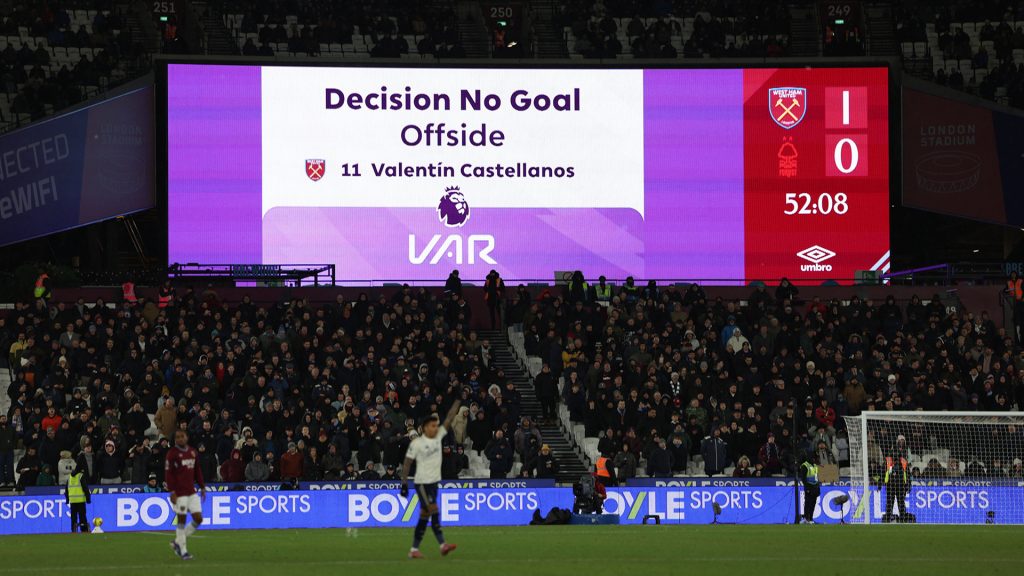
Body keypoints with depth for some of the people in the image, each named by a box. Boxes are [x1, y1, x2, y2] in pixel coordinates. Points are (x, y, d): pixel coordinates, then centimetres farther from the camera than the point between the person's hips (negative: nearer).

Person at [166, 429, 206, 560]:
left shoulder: (193, 452, 11)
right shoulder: (172, 453, -6)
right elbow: (168, 473, -10)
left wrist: (202, 487, 16)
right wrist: (172, 492, -16)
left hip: (192, 492, 6)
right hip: (179, 493, -6)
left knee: (198, 519, 1)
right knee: (182, 520, -3)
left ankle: (178, 541, 16)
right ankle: (183, 551, 5)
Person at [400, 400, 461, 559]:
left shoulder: (439, 436, 4)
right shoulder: (416, 443, -11)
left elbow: (449, 418, 1)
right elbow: (407, 463, -8)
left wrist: (458, 401, -6)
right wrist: (404, 483, -11)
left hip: (434, 481, 7)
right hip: (422, 482, -7)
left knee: (425, 515, 7)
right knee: (434, 511, -14)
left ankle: (414, 549, 10)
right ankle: (442, 544, -13)